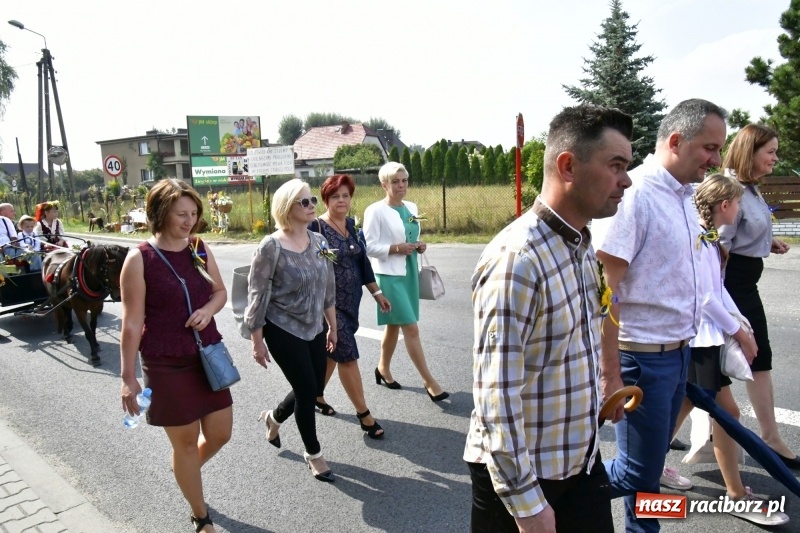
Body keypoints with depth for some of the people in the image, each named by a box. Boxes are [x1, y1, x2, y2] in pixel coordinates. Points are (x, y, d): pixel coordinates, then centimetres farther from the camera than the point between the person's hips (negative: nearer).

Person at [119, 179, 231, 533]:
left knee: (220, 434, 13)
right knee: (185, 441, 10)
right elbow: (131, 323, -12)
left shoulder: (200, 249, 1)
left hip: (207, 357, 5)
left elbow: (220, 292, 14)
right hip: (166, 365, -5)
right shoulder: (139, 259, -13)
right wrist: (128, 377, -11)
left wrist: (208, 309, -9)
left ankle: (184, 469, 48)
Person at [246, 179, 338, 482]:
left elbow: (328, 288, 10)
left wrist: (333, 326, 13)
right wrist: (257, 341, -12)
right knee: (307, 389, 0)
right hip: (283, 331, -6)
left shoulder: (319, 241, 1)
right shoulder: (271, 247, -17)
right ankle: (313, 454, 24)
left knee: (314, 387, 12)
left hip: (313, 329, 6)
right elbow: (257, 296, -13)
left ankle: (273, 418, 43)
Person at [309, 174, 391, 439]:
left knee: (333, 352, 18)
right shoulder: (316, 227, -13)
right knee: (347, 354, -4)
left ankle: (316, 395, 39)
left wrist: (377, 293, 14)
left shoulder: (352, 225, 6)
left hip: (351, 301, 7)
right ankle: (363, 413, 8)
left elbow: (362, 261, 13)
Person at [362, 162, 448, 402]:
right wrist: (395, 248, -22)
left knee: (395, 325, 17)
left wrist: (419, 246, 0)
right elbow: (369, 246, -13)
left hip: (409, 272, 7)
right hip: (389, 275, -7)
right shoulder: (375, 211, -11)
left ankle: (383, 368, 36)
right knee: (411, 328, -7)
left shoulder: (412, 208, 11)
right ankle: (429, 381, 2)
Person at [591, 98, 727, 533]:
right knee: (637, 473, 2)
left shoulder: (684, 195, 9)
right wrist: (611, 376, -20)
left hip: (678, 351, 8)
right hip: (642, 357, -8)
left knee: (650, 464, 19)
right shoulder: (634, 195, -18)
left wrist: (685, 346, 15)